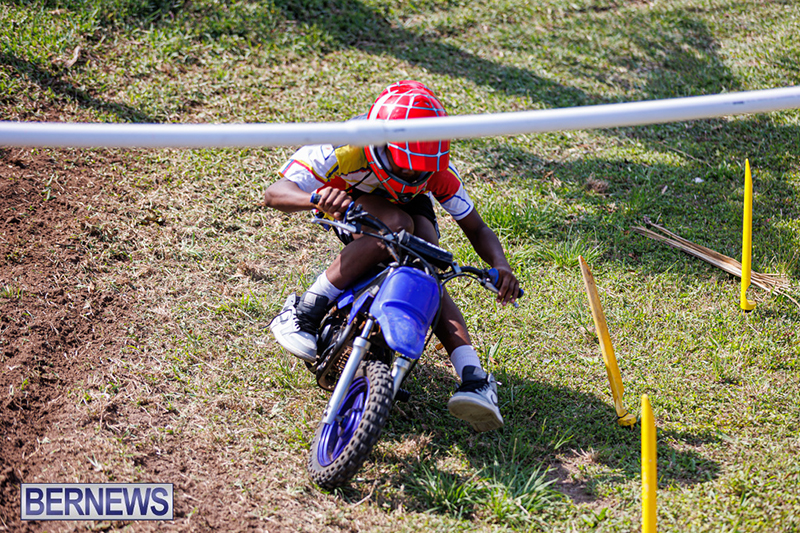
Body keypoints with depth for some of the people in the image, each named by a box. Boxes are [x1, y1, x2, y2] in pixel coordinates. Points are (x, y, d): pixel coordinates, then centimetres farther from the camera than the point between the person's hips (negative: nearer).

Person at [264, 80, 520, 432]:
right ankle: (302, 313, -32)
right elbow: (274, 193, -45)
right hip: (354, 204, -2)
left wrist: (500, 265, -43)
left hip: (412, 207, 2)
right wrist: (320, 197, -66)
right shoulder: (345, 151, -39)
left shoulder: (436, 172, -31)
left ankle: (474, 378, -31)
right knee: (397, 224, -37)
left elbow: (477, 231, -21)